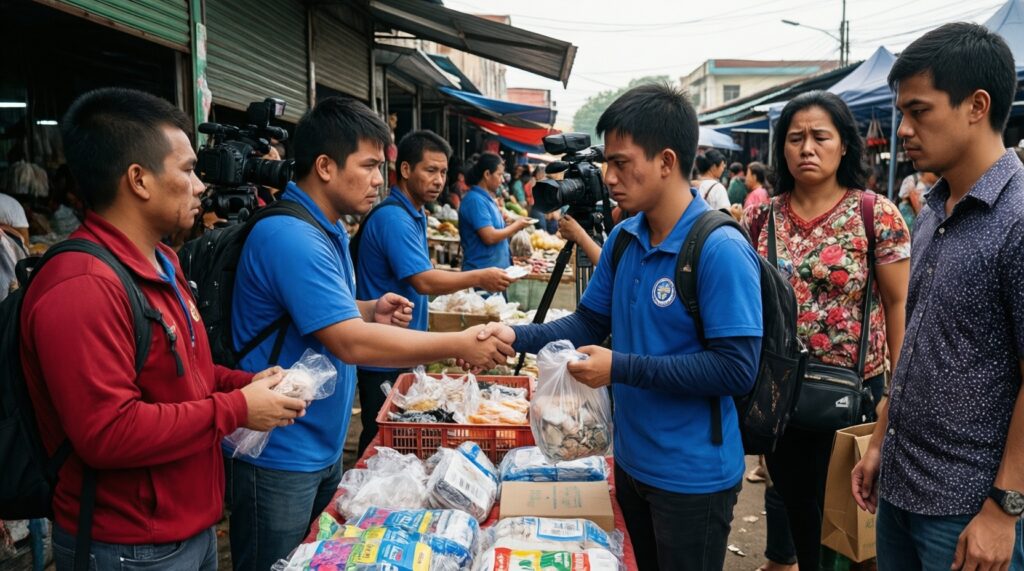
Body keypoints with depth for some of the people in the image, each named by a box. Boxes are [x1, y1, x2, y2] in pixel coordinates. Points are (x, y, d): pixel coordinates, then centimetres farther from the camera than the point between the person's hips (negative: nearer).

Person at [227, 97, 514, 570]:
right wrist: (461, 345, -26)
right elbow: (351, 344, -30)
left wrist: (370, 312, 1)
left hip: (322, 447, 9)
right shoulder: (291, 237, -25)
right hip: (279, 458, -9)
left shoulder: (327, 230, 8)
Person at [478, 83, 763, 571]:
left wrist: (621, 368, -25)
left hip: (693, 475, -7)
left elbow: (736, 368, -25)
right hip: (631, 459, 7)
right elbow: (590, 322, 8)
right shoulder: (623, 238, 1)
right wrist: (518, 337, -8)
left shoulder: (721, 250, -22)